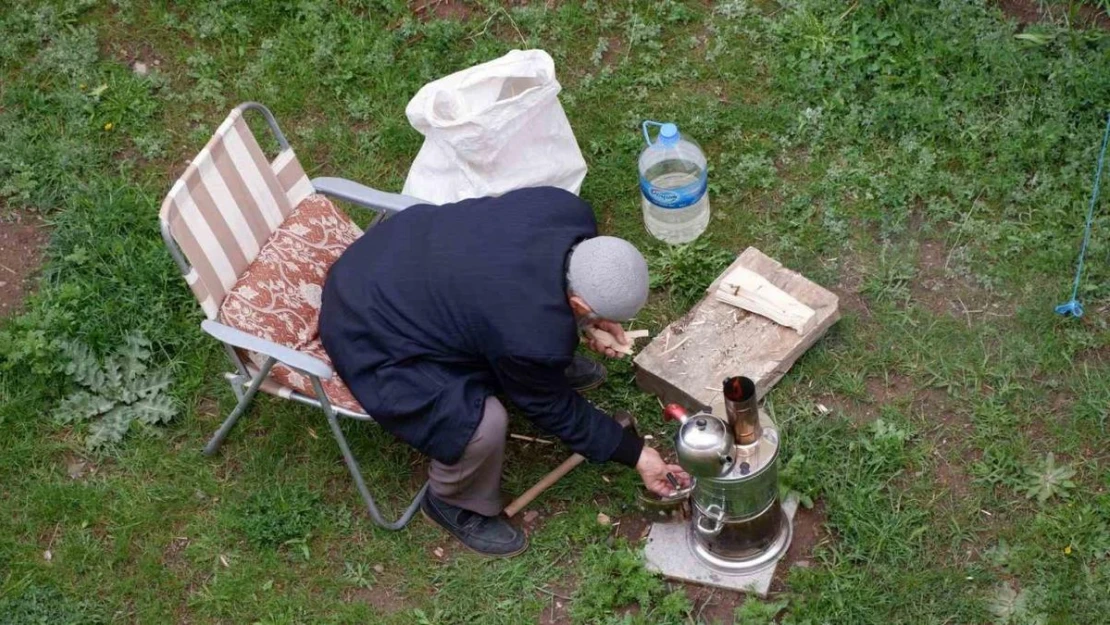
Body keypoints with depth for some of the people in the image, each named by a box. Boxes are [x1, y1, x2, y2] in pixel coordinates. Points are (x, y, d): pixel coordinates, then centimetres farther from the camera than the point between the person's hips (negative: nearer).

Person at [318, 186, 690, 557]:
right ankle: (453, 503, 5)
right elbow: (555, 411, -13)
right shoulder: (532, 337, -34)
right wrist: (636, 455, -5)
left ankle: (549, 364, 35)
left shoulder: (567, 209, -17)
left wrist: (589, 320, 1)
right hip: (370, 331, -8)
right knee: (482, 424, -25)